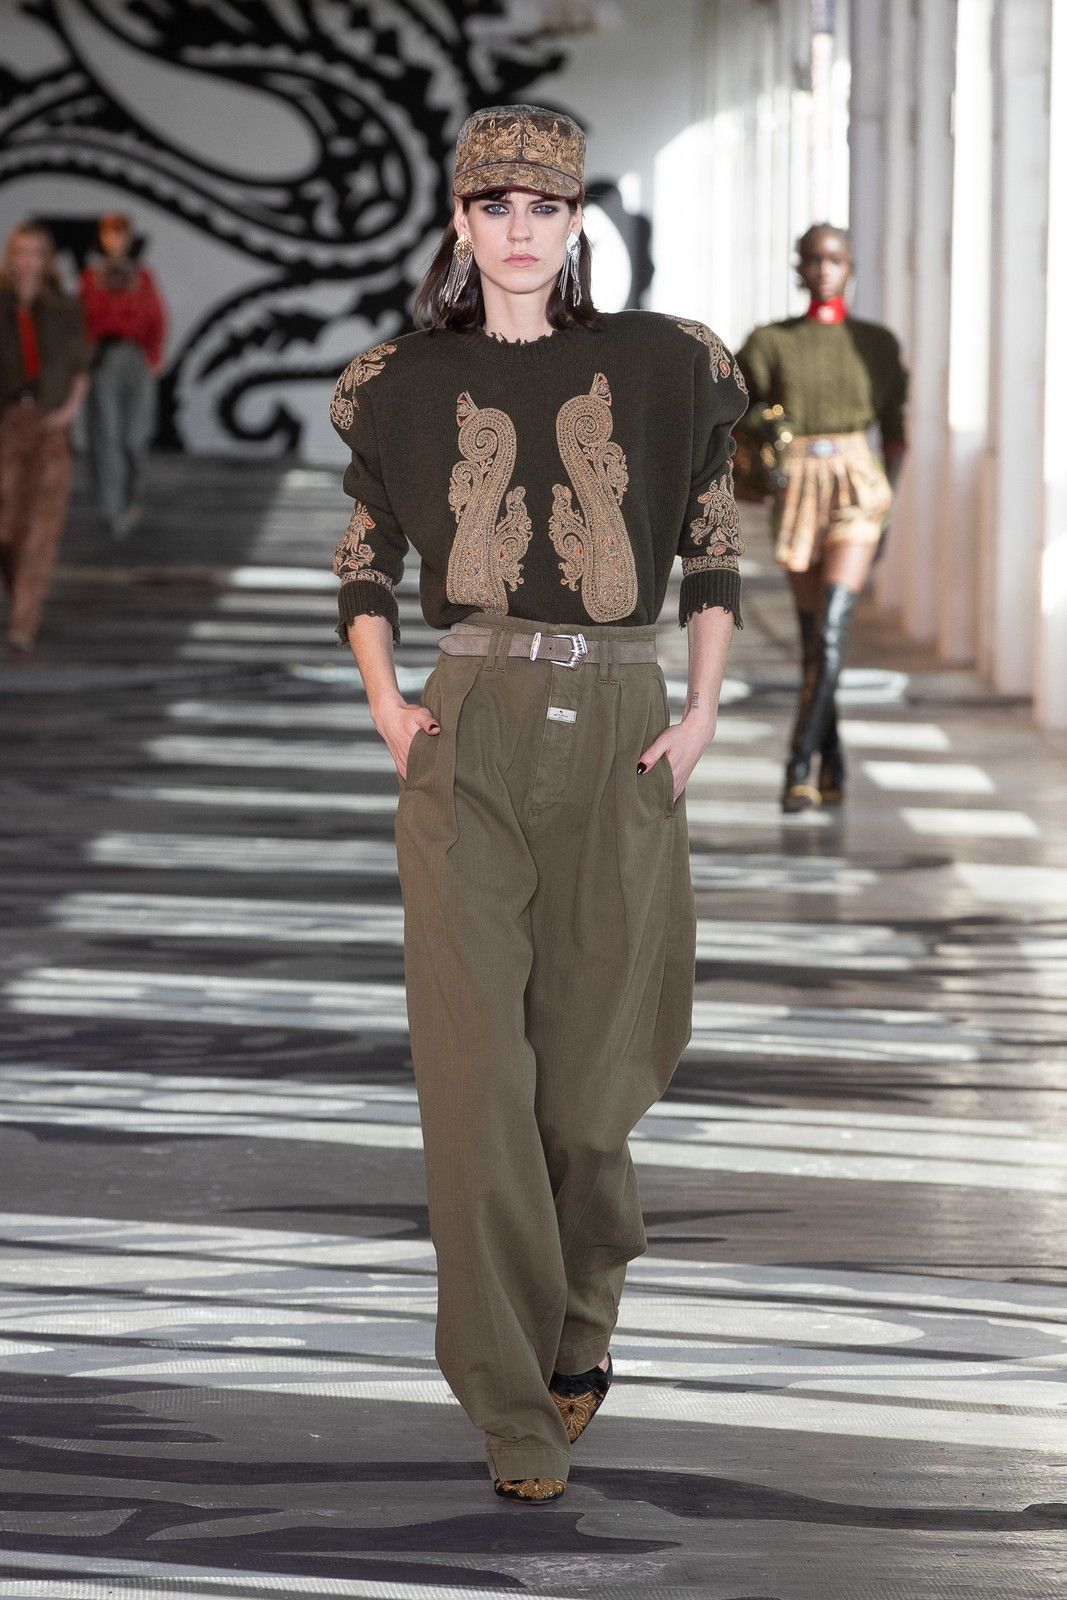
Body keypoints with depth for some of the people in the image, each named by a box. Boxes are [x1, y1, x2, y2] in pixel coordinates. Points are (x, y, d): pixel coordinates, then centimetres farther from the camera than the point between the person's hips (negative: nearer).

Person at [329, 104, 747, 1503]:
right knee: (476, 1073, -8)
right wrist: (384, 700, 1)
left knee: (589, 1080, 3)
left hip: (619, 740, 0)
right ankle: (517, 1413, -1)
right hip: (469, 741, 0)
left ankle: (583, 1315, 33)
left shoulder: (660, 369, 5)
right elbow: (364, 564, 16)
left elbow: (717, 556, 13)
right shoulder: (411, 385, 7)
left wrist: (704, 712, 1)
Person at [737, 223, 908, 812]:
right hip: (798, 491, 2)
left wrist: (886, 504, 5)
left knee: (831, 628, -17)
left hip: (856, 484, -2)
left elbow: (894, 428, 11)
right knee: (813, 636, 6)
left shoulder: (876, 343, 6)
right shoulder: (770, 342, 5)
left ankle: (799, 763, -19)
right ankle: (832, 767, 17)